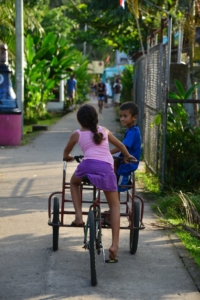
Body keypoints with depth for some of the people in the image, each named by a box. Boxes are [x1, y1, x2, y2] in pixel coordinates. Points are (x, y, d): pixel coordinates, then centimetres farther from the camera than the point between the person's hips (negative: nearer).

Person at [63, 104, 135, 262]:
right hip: (107, 168, 1)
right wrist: (127, 156, 55)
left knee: (74, 182, 34)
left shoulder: (77, 134, 19)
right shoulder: (104, 130, 25)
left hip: (88, 165, -1)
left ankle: (79, 216, 15)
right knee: (114, 205, 13)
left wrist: (68, 158, 57)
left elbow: (66, 153, 34)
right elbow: (120, 145, 36)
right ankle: (114, 245, -2)